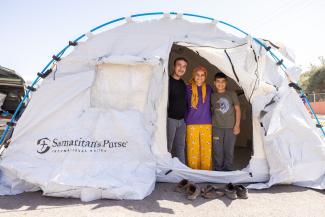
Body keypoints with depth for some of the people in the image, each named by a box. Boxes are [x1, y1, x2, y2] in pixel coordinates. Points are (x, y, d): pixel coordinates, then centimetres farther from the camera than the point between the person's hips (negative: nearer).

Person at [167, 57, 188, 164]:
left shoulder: (183, 84, 14)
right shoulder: (168, 81, -8)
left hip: (182, 120, 7)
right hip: (170, 119, -7)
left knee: (180, 147, 13)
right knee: (167, 147, -4)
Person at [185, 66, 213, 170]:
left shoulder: (208, 89, 9)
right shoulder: (188, 88, 2)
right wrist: (186, 119, 3)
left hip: (207, 123, 2)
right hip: (191, 123, -2)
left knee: (206, 148, 3)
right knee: (193, 149, 1)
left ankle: (206, 171, 18)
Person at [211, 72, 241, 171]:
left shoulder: (232, 94, 5)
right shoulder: (212, 96, 7)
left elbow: (237, 109, 5)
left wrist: (237, 125, -2)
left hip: (230, 127, 0)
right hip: (217, 127, 1)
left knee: (229, 150, 4)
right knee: (218, 151, 3)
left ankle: (228, 170, 16)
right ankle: (218, 170, 15)